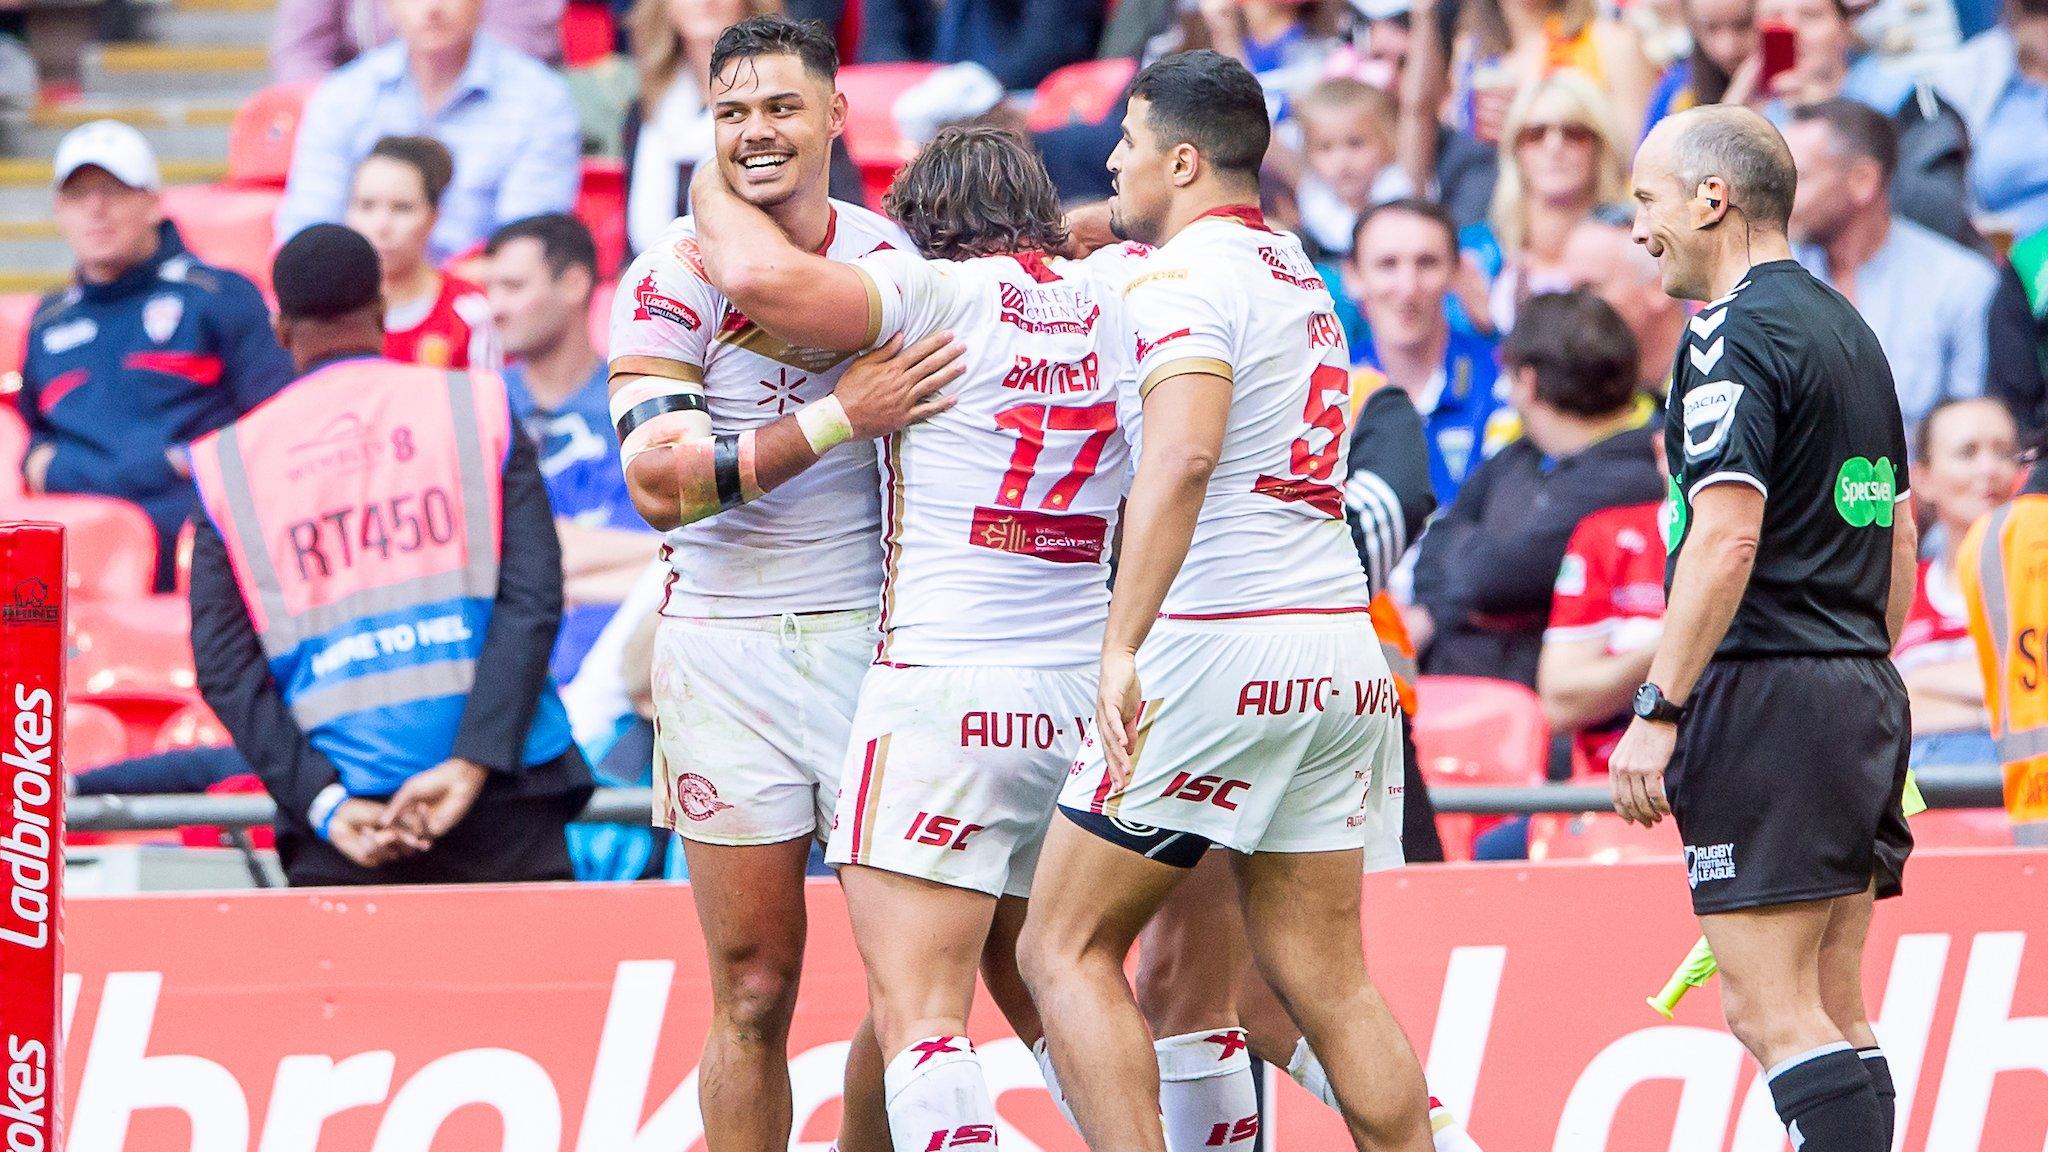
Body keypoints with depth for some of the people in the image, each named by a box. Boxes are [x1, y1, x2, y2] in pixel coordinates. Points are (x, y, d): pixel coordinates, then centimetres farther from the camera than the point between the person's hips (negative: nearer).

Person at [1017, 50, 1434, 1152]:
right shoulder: (1294, 269, 18)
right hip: (1344, 646, 8)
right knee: (1326, 979, 7)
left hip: (1220, 647, -8)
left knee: (1065, 950, -2)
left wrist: (1124, 646, -30)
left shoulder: (1185, 276, -9)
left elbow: (1184, 454, -25)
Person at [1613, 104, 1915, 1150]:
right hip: (1864, 694, 9)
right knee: (1832, 1015, 9)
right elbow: (1897, 536, 22)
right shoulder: (1848, 329, 18)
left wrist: (1657, 711, -21)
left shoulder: (1735, 336, -11)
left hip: (1766, 701, -9)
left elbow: (1726, 536, -21)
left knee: (1770, 1010, -11)